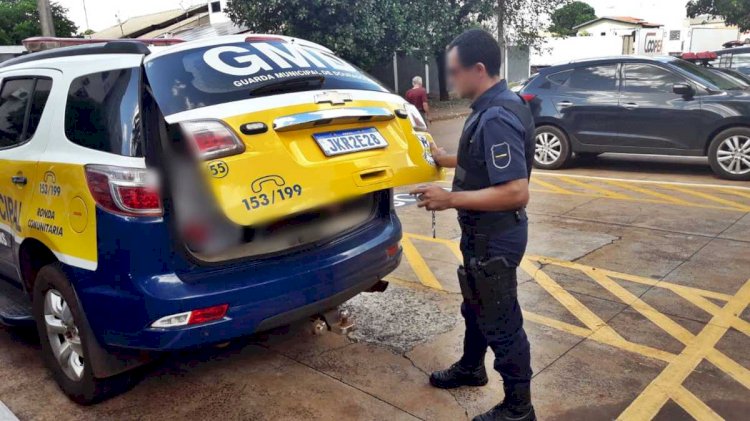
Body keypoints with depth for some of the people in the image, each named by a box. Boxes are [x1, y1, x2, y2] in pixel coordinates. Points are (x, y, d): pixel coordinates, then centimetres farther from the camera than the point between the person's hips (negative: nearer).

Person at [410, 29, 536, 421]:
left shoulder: (497, 118, -27)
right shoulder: (493, 107, 5)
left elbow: (515, 192, -31)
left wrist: (450, 199, -28)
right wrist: (448, 160, 21)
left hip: (495, 238, -10)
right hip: (485, 233, 10)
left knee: (501, 322, 6)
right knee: (476, 308, 27)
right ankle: (471, 368, 49)